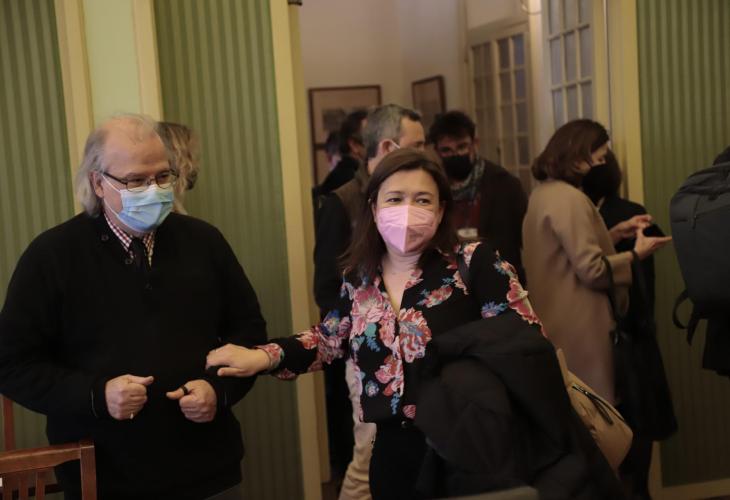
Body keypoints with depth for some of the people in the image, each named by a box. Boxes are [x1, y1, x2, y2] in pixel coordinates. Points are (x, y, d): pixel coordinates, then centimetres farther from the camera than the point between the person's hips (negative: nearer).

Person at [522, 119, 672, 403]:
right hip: (578, 326, -10)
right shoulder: (570, 198, -18)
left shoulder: (542, 193, 11)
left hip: (554, 320, 10)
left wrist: (616, 233, 12)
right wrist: (635, 254, -8)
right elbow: (592, 270, -20)